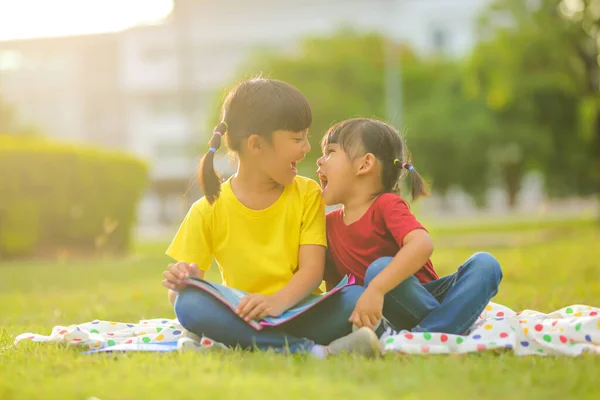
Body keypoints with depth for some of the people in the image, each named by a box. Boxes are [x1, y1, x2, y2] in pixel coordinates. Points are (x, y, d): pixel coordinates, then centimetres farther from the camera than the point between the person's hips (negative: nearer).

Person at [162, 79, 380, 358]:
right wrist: (180, 283, -21)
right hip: (242, 320, 0)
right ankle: (313, 351, -38)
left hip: (297, 312, 0)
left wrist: (277, 302, -26)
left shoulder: (307, 194, 6)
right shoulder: (209, 211, 2)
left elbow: (313, 269, -5)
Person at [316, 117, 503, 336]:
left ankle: (426, 333, -40)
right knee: (378, 268, -31)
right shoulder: (329, 224, 4)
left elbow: (422, 244, -33)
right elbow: (332, 283, 13)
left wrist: (376, 289, -43)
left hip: (426, 298, -1)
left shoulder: (387, 204, -12)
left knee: (485, 264, -25)